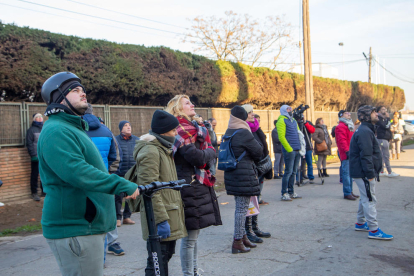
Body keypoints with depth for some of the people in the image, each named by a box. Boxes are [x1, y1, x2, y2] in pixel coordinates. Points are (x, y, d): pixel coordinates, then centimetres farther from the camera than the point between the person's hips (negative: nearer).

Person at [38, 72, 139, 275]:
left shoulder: (74, 128, 20)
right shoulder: (56, 131, -15)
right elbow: (76, 171, -28)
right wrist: (122, 185, -28)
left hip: (87, 226, 10)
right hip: (74, 230, -10)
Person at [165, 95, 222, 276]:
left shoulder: (191, 127, 19)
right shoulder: (182, 130, -14)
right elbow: (198, 157, -21)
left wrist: (207, 153, -4)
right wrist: (210, 152, -3)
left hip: (198, 186, 11)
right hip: (190, 186, -11)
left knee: (193, 234, 18)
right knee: (190, 236, -2)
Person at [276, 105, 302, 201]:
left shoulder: (294, 120, 20)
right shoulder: (282, 121, -6)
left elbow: (298, 134, 25)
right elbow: (281, 137, -14)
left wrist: (300, 147, 14)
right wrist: (289, 149, -17)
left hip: (297, 150, 8)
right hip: (289, 151, -8)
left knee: (293, 172, 11)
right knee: (288, 172, -7)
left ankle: (291, 192, 19)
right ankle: (284, 194, -2)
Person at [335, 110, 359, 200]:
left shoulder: (350, 126, 22)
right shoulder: (340, 127, -11)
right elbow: (342, 140, -20)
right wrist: (347, 151, -25)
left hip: (352, 153, 10)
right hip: (346, 154, -10)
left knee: (350, 173, 14)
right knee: (346, 173, -8)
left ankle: (350, 191, 22)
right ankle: (347, 193, -5)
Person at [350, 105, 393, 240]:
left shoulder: (367, 130, 17)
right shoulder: (364, 132, -19)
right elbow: (366, 155, -25)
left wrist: (373, 173, 20)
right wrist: (370, 174, -24)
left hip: (366, 173, 11)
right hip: (364, 173, -11)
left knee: (366, 199, 18)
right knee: (370, 200, -7)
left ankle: (360, 223, 29)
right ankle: (374, 230, -3)